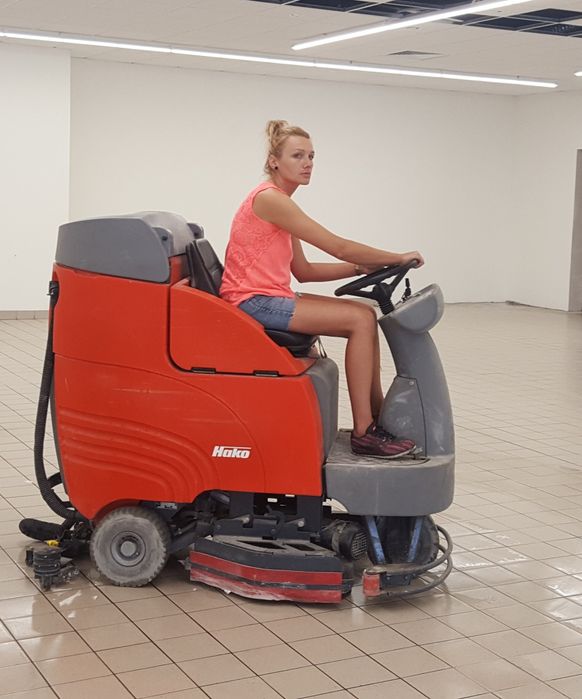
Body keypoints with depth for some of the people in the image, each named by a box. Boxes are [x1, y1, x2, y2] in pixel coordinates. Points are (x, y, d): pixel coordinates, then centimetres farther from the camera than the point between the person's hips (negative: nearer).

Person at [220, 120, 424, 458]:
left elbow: (304, 271, 15)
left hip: (271, 298, 9)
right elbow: (338, 246, -16)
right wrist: (398, 257, -6)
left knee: (365, 314, 5)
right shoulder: (270, 199, -15)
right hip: (254, 302, -9)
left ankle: (378, 414, 11)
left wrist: (361, 267, 6)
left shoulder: (279, 202, 15)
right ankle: (364, 432, -13)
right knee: (360, 320, -16)